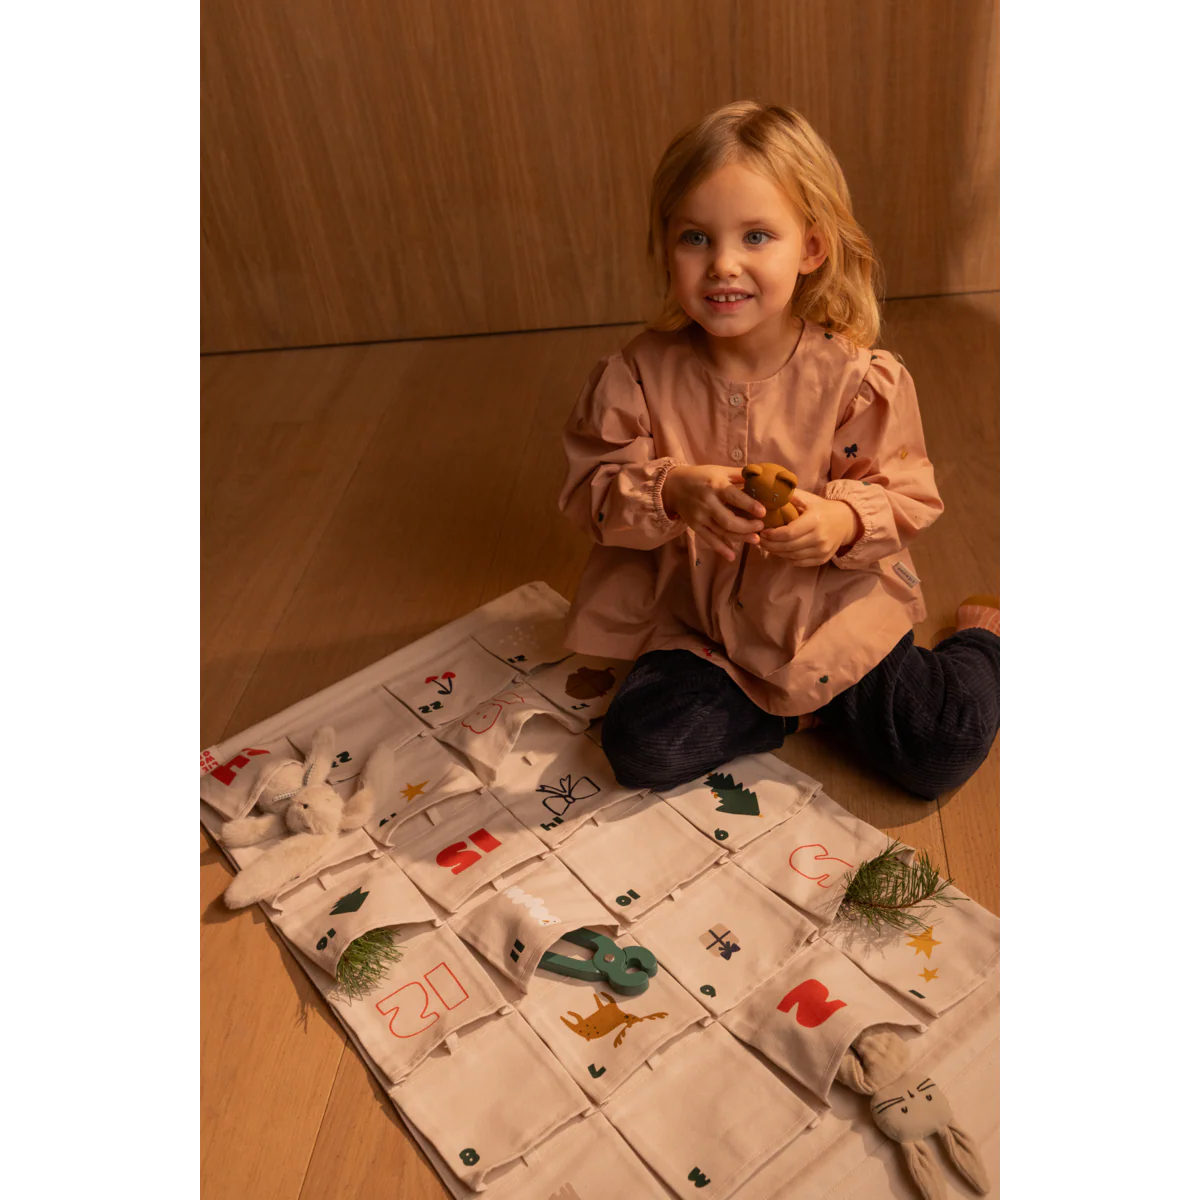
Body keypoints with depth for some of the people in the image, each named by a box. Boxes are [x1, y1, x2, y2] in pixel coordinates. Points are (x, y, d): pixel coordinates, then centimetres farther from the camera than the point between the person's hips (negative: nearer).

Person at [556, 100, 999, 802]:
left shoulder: (860, 379, -14)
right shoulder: (642, 375, -11)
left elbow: (907, 498, -7)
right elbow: (594, 490, -10)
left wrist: (845, 520, -29)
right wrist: (669, 492, -30)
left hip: (836, 613, -1)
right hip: (700, 620, 2)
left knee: (941, 753, -12)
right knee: (642, 747, -18)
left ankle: (983, 639, 22)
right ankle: (804, 706, 4)